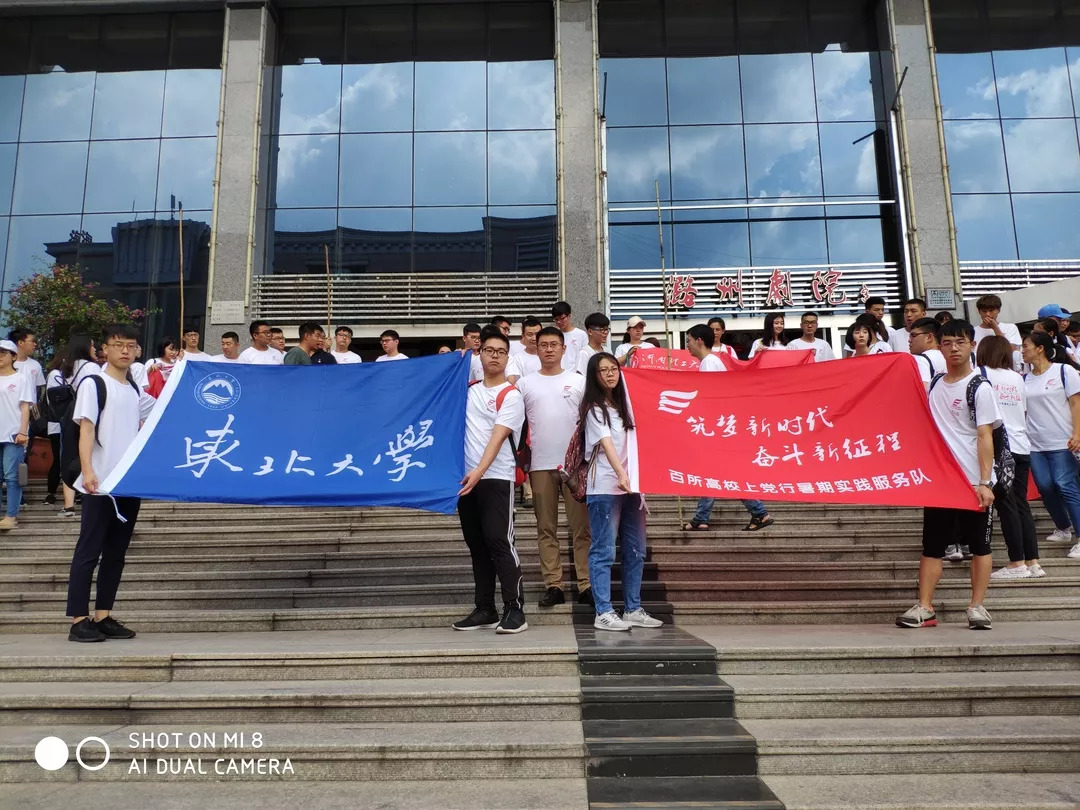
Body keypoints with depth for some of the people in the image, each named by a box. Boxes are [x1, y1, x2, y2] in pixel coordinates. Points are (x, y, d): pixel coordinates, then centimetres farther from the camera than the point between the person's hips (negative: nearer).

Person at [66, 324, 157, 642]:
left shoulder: (136, 392, 15)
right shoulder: (93, 384, -3)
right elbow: (86, 429, -11)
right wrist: (87, 471, -21)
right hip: (101, 484, -6)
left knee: (116, 553, 10)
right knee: (88, 551, -2)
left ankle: (103, 617, 17)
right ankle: (78, 621, 3)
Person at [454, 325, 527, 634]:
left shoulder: (511, 395, -5)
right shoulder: (468, 389, 14)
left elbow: (497, 437, -18)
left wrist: (480, 471, -30)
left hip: (496, 478, -6)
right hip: (466, 477, 6)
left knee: (499, 542, -10)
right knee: (476, 545, 11)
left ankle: (515, 608, -1)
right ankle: (485, 609, 20)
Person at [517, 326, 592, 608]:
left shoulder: (578, 381, 6)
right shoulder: (525, 384, 8)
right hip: (540, 465, 1)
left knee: (581, 527, 1)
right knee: (546, 529, 5)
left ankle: (586, 585, 6)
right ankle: (553, 586, 12)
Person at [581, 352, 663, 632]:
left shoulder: (624, 404, 16)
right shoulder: (593, 408, -4)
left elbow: (634, 443, 17)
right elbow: (606, 443, -17)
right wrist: (620, 474, -30)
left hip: (632, 485, 7)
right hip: (605, 487, -7)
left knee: (635, 551, 10)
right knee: (604, 551, -5)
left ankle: (633, 609, 18)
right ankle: (604, 613, -1)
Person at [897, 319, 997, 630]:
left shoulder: (980, 388, -6)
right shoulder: (934, 384, 9)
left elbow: (985, 436, -11)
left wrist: (984, 482, -16)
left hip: (973, 481, -5)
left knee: (979, 544, 5)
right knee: (932, 544, 5)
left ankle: (977, 607, 15)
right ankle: (925, 608, 9)